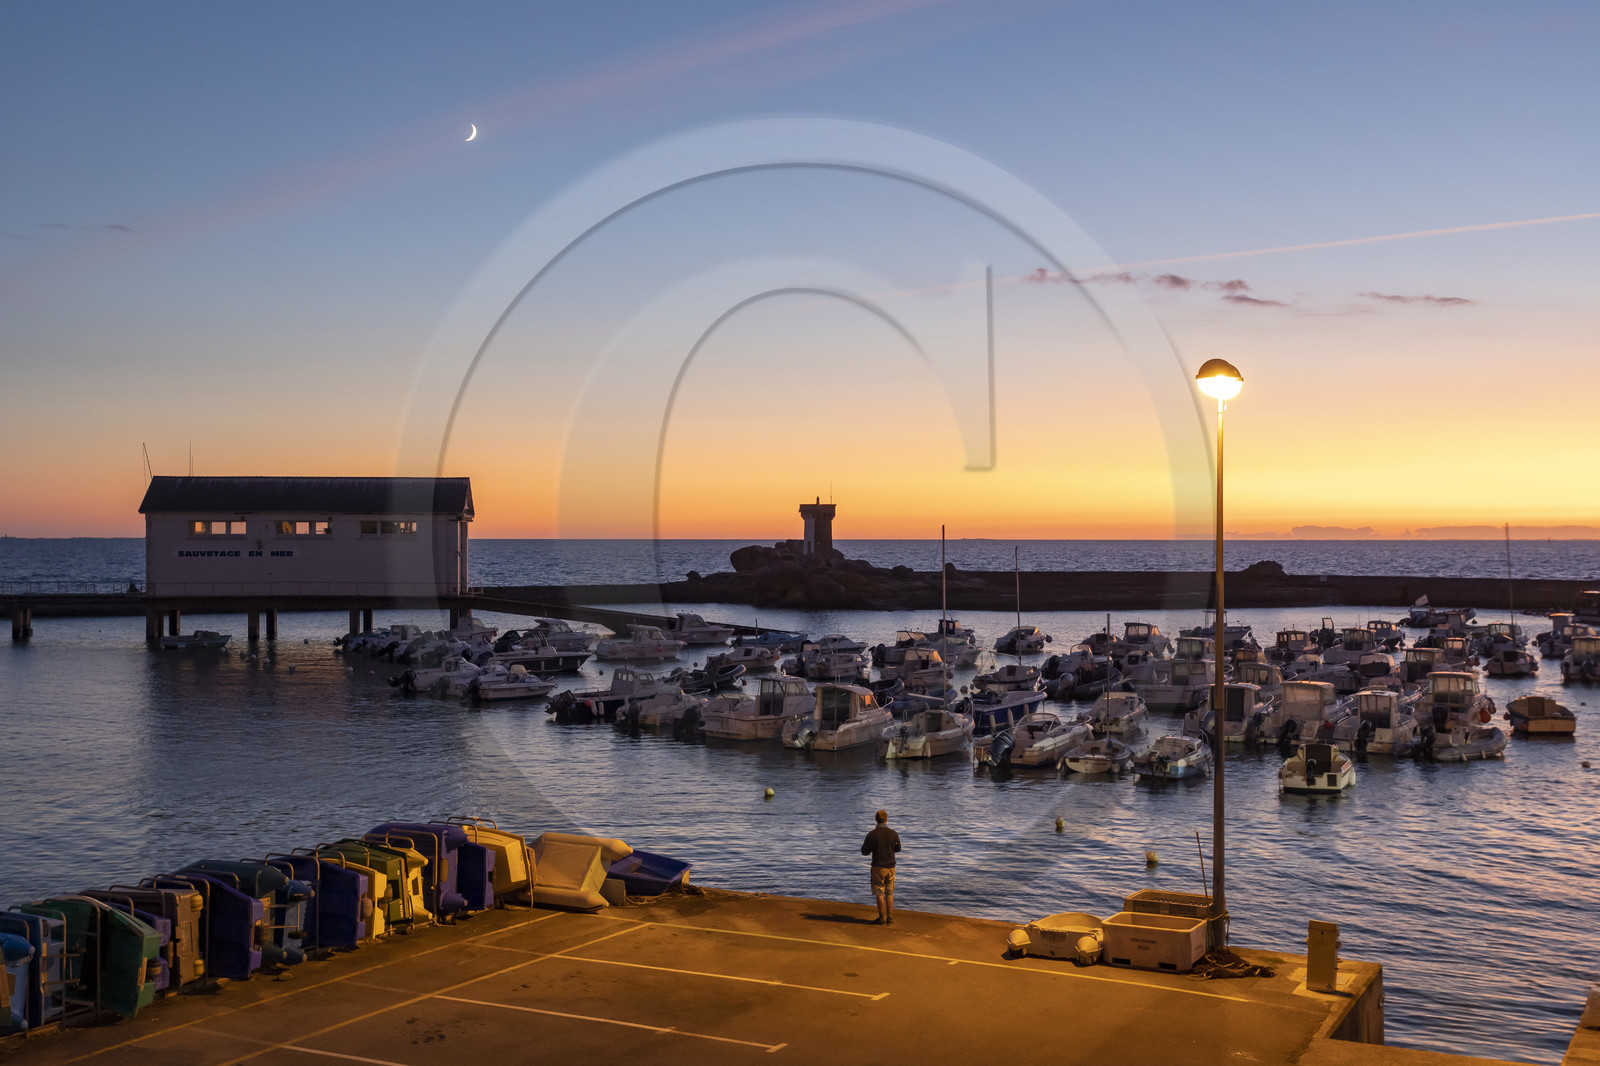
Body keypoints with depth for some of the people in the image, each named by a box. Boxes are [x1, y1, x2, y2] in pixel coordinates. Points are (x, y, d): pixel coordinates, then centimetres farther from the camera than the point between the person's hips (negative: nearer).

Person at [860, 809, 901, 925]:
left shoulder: (872, 835, -12)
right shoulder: (893, 834, -3)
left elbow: (865, 852, -4)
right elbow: (898, 849, 13)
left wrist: (863, 845, 17)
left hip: (878, 867, -3)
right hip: (890, 867, 3)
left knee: (880, 893, 4)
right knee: (889, 893, 11)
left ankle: (882, 918, 4)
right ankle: (890, 919, 10)